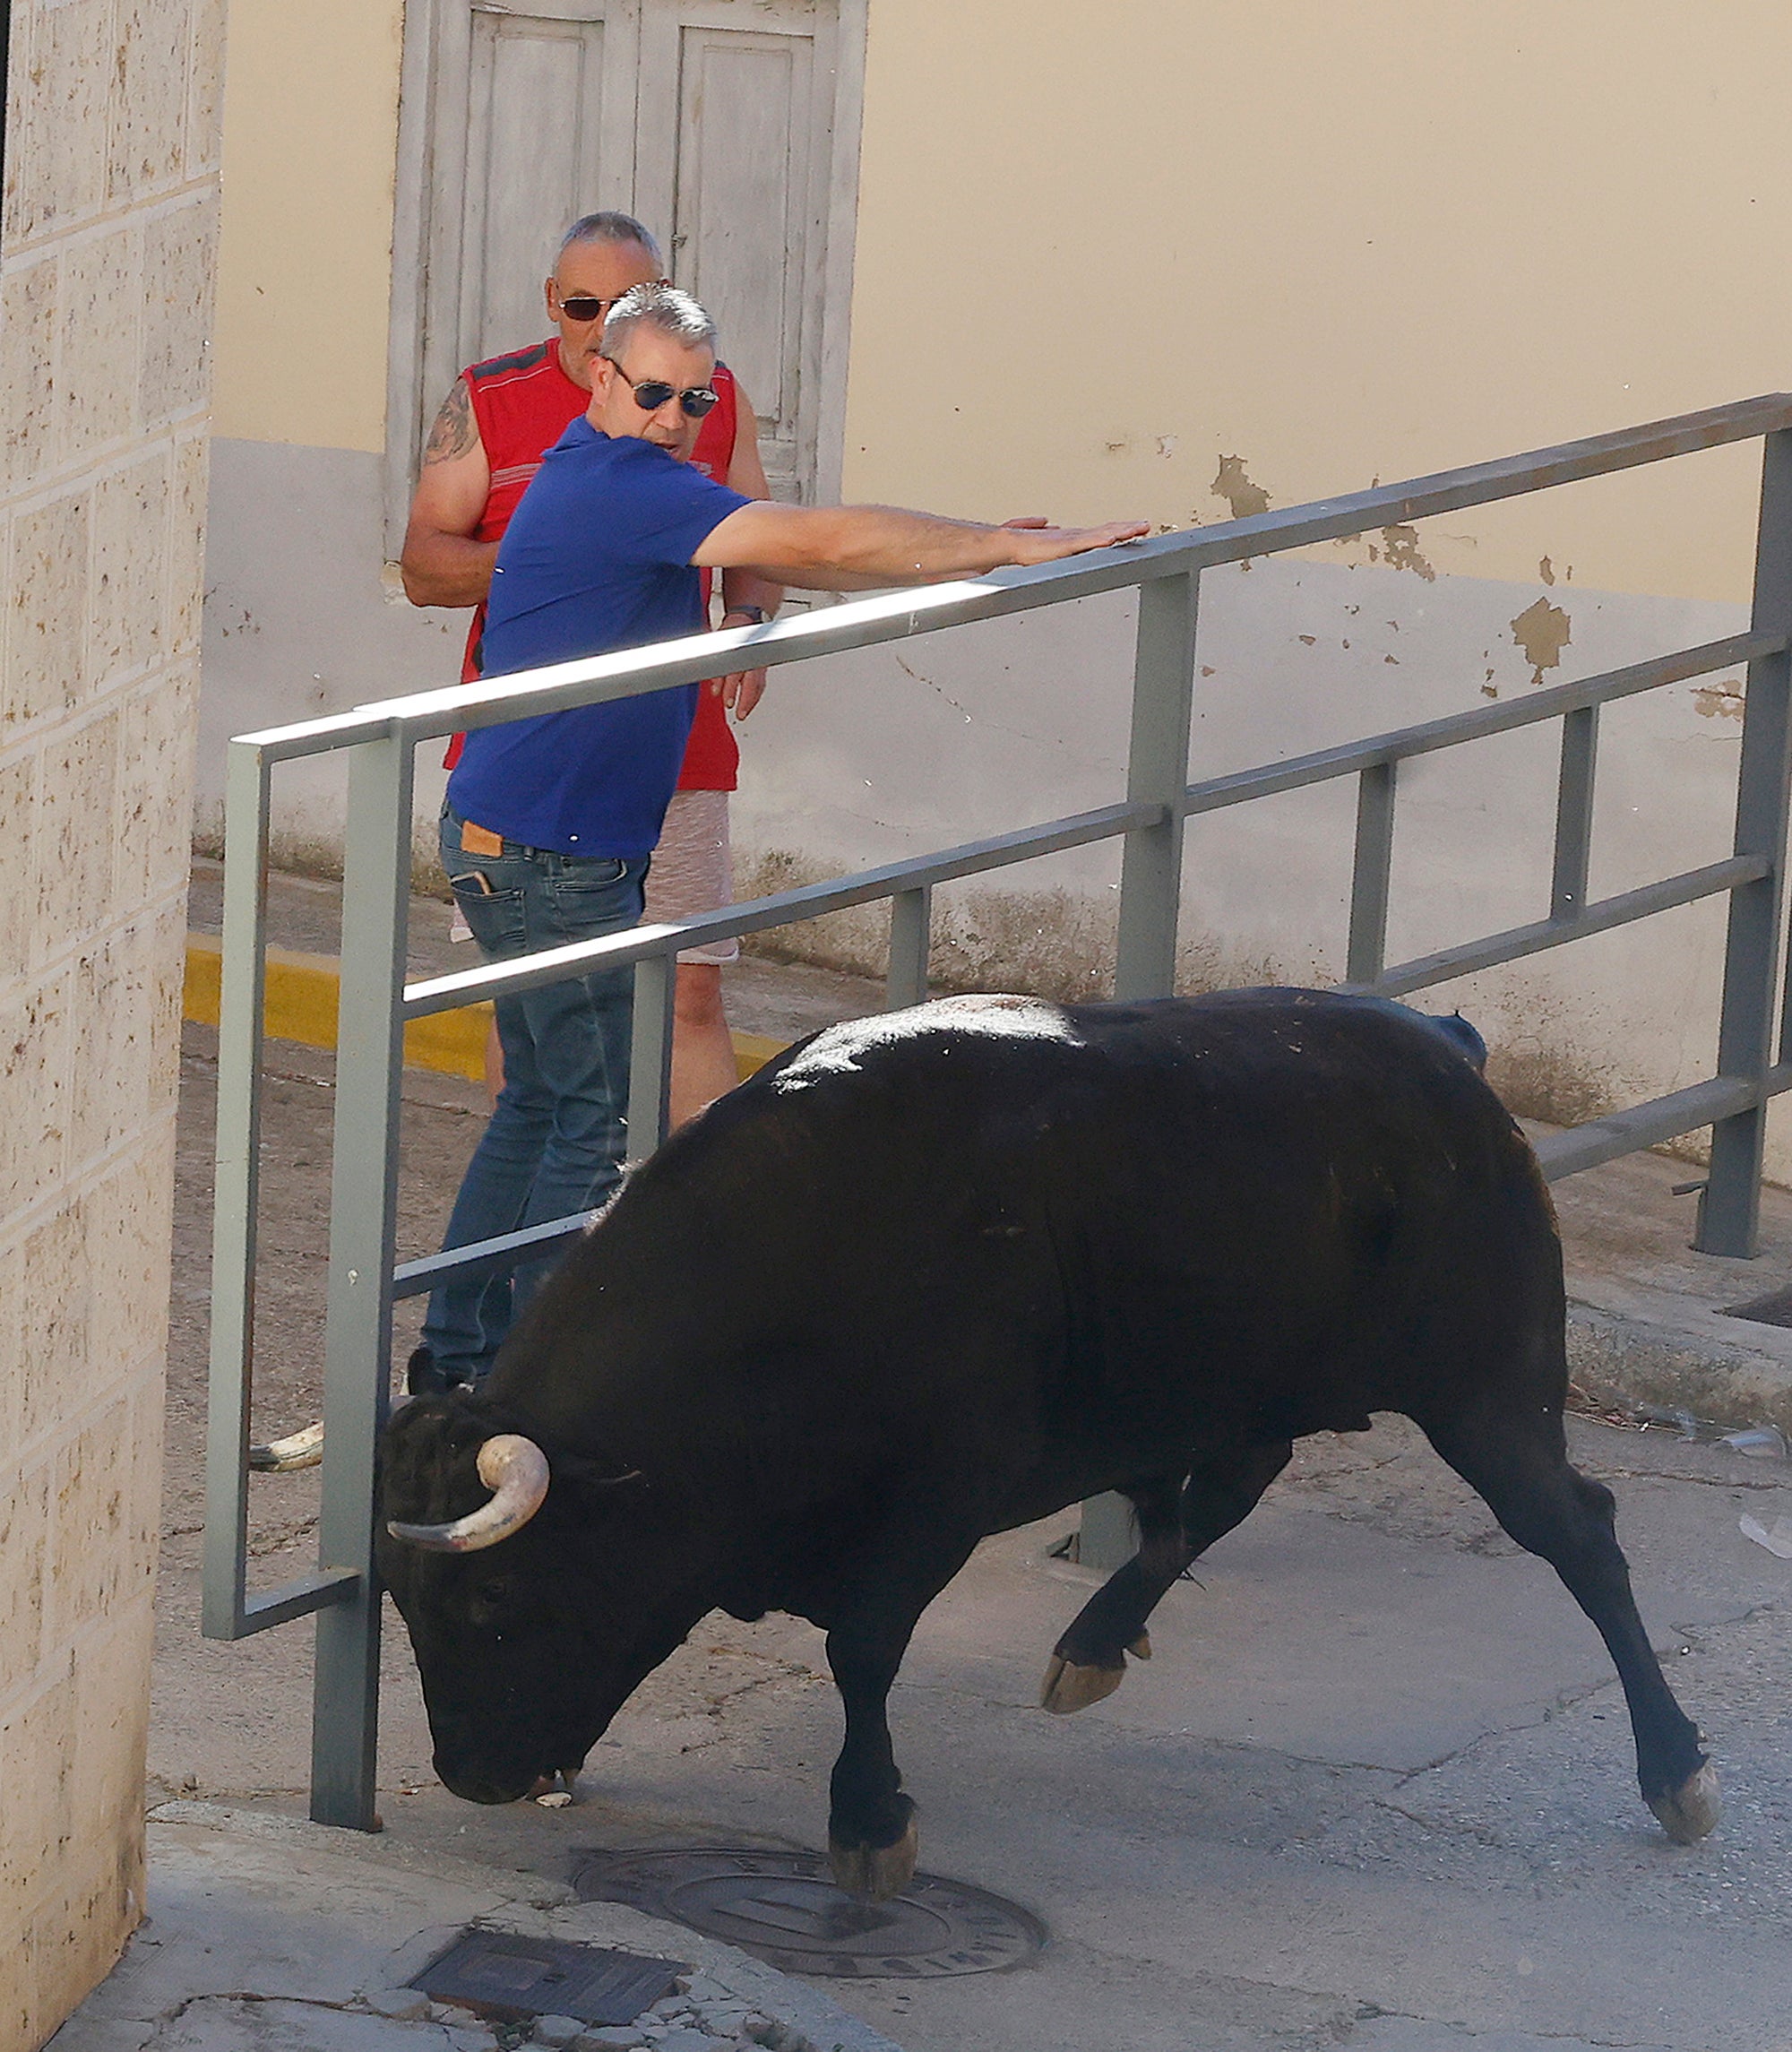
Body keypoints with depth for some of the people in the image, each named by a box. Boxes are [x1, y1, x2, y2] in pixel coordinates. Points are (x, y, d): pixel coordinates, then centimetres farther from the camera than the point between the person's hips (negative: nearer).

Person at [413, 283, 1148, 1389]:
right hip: (549, 855, -11)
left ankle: (463, 1349, 23)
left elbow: (786, 560, 21)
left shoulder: (617, 481, 15)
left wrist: (972, 556, 12)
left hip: (518, 846, 11)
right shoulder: (619, 483, -19)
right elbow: (824, 542, -23)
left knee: (543, 1101, 17)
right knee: (602, 1116, -4)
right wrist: (1014, 546, -18)